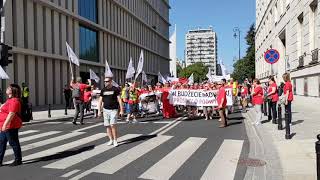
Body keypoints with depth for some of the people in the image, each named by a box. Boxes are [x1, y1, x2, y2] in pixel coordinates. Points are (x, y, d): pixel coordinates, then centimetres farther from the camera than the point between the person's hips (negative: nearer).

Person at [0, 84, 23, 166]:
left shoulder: (14, 101, -19)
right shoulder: (10, 100, 15)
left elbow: (11, 114, -25)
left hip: (10, 126, -11)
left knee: (13, 143, 0)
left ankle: (18, 160, 13)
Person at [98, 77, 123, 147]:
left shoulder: (115, 89, -4)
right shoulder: (103, 90, 8)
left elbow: (119, 100, -4)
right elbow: (100, 101, 12)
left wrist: (121, 110, -8)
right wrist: (99, 110, 6)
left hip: (114, 110, -4)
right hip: (105, 110, 5)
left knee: (113, 125, -12)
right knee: (107, 126, 7)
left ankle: (115, 140, 0)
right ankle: (111, 140, 19)